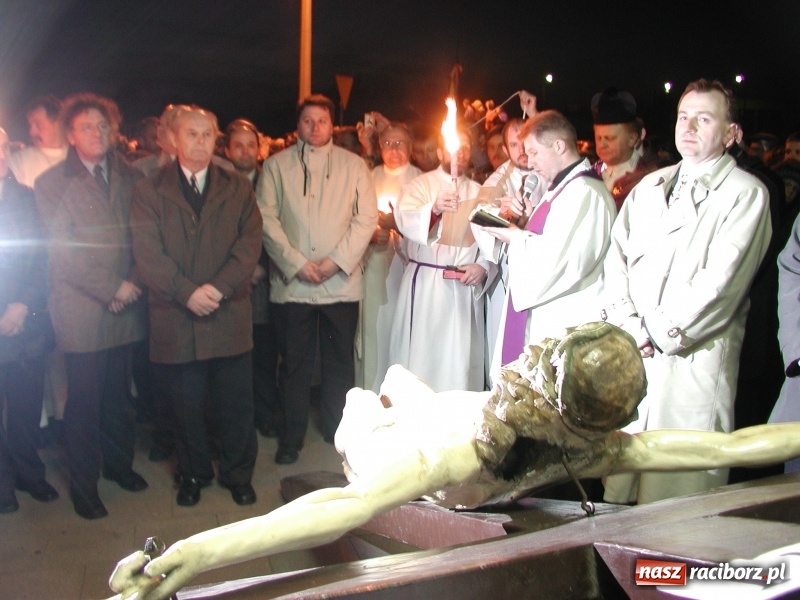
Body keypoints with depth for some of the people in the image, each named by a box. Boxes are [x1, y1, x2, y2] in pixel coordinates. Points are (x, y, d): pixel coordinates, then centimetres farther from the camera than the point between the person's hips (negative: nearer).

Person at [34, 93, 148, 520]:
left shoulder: (131, 177, 9)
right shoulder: (52, 183, -1)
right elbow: (64, 251, -7)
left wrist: (134, 283, -8)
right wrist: (112, 289, -12)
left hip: (125, 308, 3)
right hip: (81, 311, -3)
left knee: (118, 394, 14)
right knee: (84, 401, 4)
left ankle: (119, 463, 33)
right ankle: (83, 486, 18)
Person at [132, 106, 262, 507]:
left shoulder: (238, 189, 10)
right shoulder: (149, 191, 6)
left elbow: (249, 243, -2)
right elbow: (147, 253, -5)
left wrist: (219, 287, -16)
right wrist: (187, 292, -17)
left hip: (229, 318, 1)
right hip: (176, 320, 0)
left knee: (236, 406, 7)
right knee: (186, 408, 10)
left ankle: (238, 474, 25)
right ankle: (193, 474, 29)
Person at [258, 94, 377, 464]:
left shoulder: (353, 165, 8)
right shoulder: (276, 165, 6)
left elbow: (366, 217, 1)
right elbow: (267, 220, -1)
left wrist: (337, 260, -11)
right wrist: (296, 263, -12)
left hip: (341, 281, 1)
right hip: (291, 282, -1)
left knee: (340, 361, 9)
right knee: (295, 363, 5)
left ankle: (338, 431, 25)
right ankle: (291, 438, 18)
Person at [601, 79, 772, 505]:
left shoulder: (746, 194, 0)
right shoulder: (649, 187, 19)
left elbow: (722, 280, -10)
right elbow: (617, 257, 10)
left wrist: (661, 334, -10)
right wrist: (627, 324, -5)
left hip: (695, 358, -5)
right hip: (630, 353, 5)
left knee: (681, 484, -3)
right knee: (619, 490, 7)